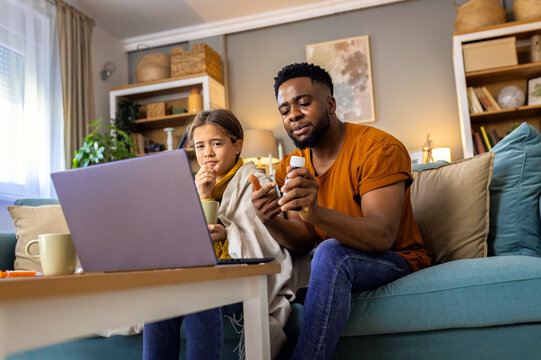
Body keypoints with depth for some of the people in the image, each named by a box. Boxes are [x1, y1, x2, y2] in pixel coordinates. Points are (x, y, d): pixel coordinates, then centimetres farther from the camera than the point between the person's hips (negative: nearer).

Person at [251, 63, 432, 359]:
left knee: (331, 253, -35)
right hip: (327, 267, 6)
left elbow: (381, 237, -28)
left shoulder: (380, 148, -17)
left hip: (394, 260, -5)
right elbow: (304, 241, -4)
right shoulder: (288, 168, 3)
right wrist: (271, 222, -27)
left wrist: (316, 213, -46)